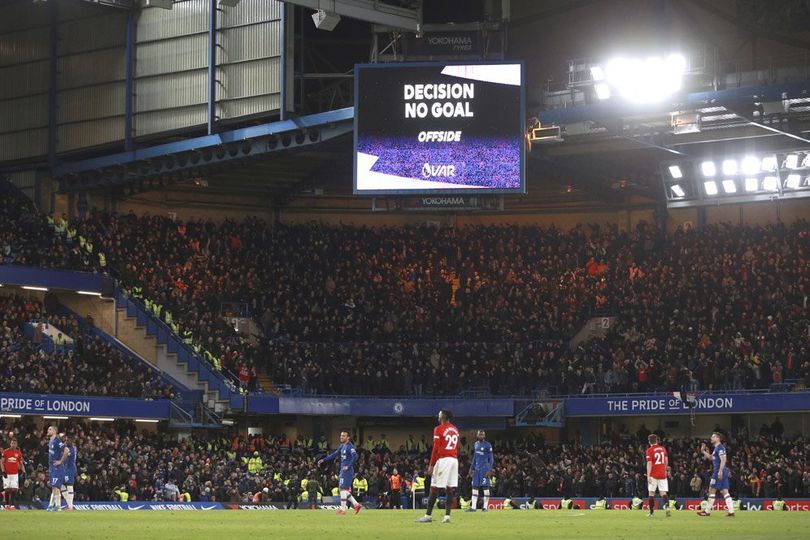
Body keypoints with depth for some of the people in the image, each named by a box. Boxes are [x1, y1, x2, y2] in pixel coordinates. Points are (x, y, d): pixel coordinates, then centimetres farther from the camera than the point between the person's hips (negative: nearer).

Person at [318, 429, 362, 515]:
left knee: (343, 489, -8)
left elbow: (355, 456, -25)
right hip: (343, 471, 10)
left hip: (347, 471, -10)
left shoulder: (350, 446, -13)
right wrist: (324, 460, 22)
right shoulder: (342, 446, 15)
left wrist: (348, 466, -28)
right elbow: (335, 454, 24)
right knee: (341, 489, 11)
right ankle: (356, 505, 15)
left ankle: (343, 510, -1)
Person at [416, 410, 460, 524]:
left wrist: (431, 465, -9)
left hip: (443, 460, -6)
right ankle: (447, 516, 1)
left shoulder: (439, 429, -5)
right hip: (454, 460, 6)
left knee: (434, 488, -3)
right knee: (449, 489, 5)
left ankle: (428, 515, -3)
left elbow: (436, 448, -10)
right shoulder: (455, 430, 16)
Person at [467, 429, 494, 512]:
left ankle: (485, 507, 1)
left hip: (484, 468, -7)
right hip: (476, 468, 7)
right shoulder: (476, 444, 13)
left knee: (485, 487, -5)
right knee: (475, 487, 4)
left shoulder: (488, 445, -8)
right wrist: (471, 468, 18)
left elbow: (491, 459, -7)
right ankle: (473, 507, 6)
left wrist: (489, 470, -15)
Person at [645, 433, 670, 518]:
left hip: (653, 475, -3)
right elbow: (666, 462, 17)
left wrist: (648, 476, -13)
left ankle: (651, 512, 5)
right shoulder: (663, 449, 7)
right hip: (663, 474, 3)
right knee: (663, 492, 2)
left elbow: (649, 464, -12)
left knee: (651, 492, 6)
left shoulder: (650, 450, -7)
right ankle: (667, 506, -24)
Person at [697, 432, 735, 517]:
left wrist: (720, 471, -26)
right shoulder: (716, 448, 20)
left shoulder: (720, 447, -11)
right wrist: (703, 451, 25)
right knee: (724, 492, 5)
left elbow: (723, 460, -20)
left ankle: (707, 511, 2)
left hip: (718, 472, -10)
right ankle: (731, 511, -1)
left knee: (712, 490, -3)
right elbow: (711, 457, 33)